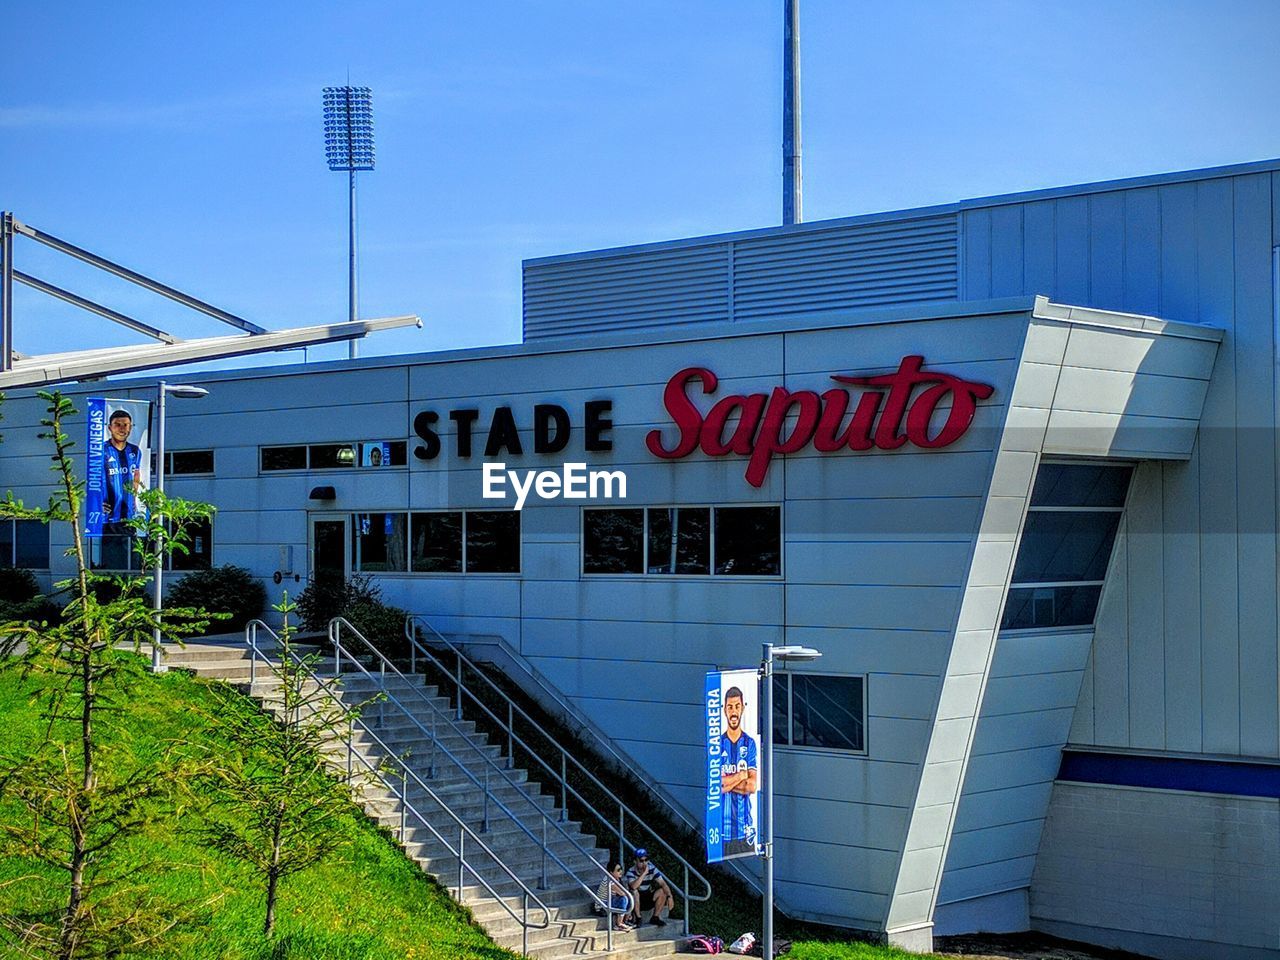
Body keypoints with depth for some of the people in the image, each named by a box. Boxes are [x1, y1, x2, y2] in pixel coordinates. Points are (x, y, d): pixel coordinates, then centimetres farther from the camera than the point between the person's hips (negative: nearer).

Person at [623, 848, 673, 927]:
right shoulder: (631, 872, -18)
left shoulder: (652, 869, -8)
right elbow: (633, 887, -38)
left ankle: (655, 918, -5)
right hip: (635, 902, -3)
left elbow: (663, 884, -17)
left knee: (662, 891, -20)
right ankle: (638, 917, -17)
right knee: (634, 892, -34)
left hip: (648, 900, 3)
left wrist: (669, 896, -34)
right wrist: (644, 873, -37)